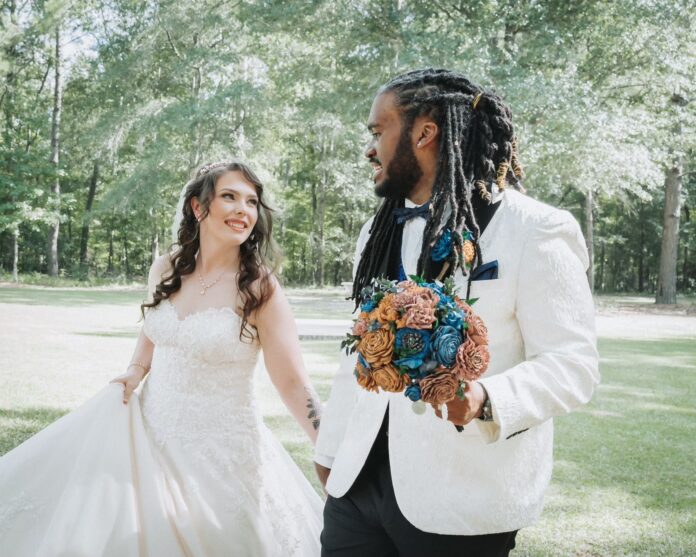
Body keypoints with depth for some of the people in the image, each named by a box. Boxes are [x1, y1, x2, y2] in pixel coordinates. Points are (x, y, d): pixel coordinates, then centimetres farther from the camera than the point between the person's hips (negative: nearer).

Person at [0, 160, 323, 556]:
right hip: (151, 435, 5)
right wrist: (134, 374, 3)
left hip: (219, 451, -4)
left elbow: (293, 383, -17)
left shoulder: (260, 287, -14)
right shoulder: (166, 271, 0)